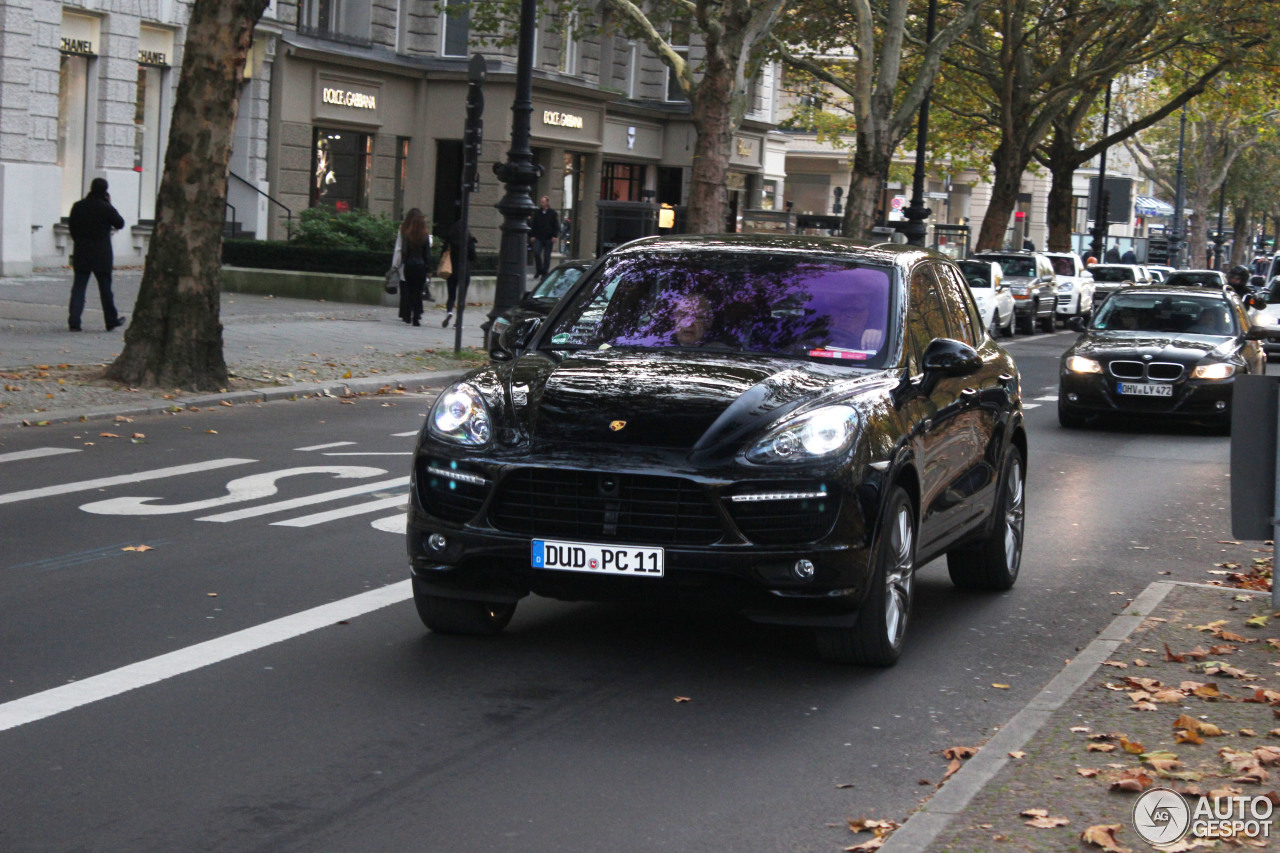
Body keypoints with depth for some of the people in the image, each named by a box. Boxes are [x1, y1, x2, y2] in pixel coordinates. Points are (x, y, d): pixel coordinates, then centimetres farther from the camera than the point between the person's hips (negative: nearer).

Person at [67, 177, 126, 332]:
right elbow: (120, 223, 1)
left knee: (78, 287, 4)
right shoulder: (106, 208, -11)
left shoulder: (78, 207, 1)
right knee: (105, 288, 8)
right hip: (101, 254, -3)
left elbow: (71, 227, 10)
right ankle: (111, 320, 19)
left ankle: (74, 321, -5)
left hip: (81, 254, 3)